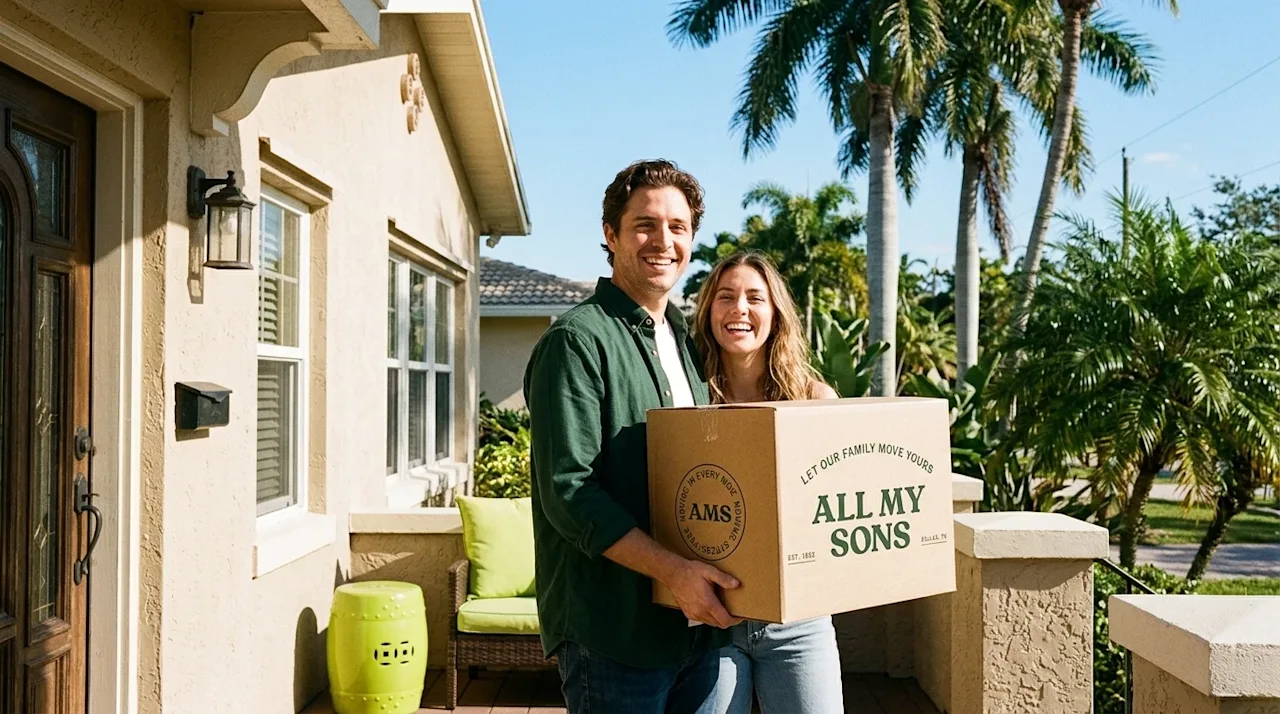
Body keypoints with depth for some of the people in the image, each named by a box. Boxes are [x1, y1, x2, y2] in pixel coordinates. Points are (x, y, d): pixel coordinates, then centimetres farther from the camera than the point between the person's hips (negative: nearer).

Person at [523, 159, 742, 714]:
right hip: (613, 630, -7)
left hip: (696, 622, 8)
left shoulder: (685, 342, 15)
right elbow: (567, 490, -19)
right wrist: (671, 570, -24)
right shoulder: (579, 339, -11)